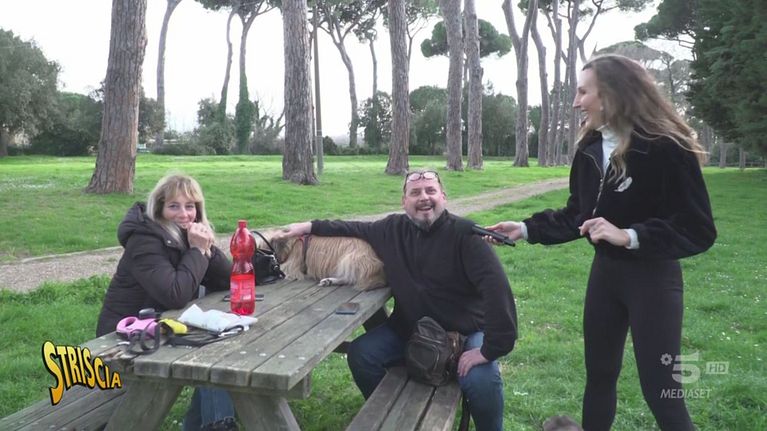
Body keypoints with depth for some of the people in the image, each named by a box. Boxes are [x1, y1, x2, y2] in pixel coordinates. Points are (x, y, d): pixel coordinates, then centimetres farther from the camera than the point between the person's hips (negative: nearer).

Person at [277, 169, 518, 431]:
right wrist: (310, 227, 7)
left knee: (481, 381, -30)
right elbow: (357, 229, 15)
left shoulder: (464, 234, -20)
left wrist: (491, 348, -32)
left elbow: (496, 287, -28)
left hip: (464, 332, -4)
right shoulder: (394, 229, -3)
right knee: (360, 354, -9)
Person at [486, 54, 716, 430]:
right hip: (604, 271, 6)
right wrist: (525, 229, -1)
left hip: (653, 278, -6)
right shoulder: (590, 148, 2)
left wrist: (629, 236, -28)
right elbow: (576, 215, 9)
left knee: (659, 389, 1)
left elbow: (699, 230, -19)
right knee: (599, 375, 18)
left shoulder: (666, 148, -19)